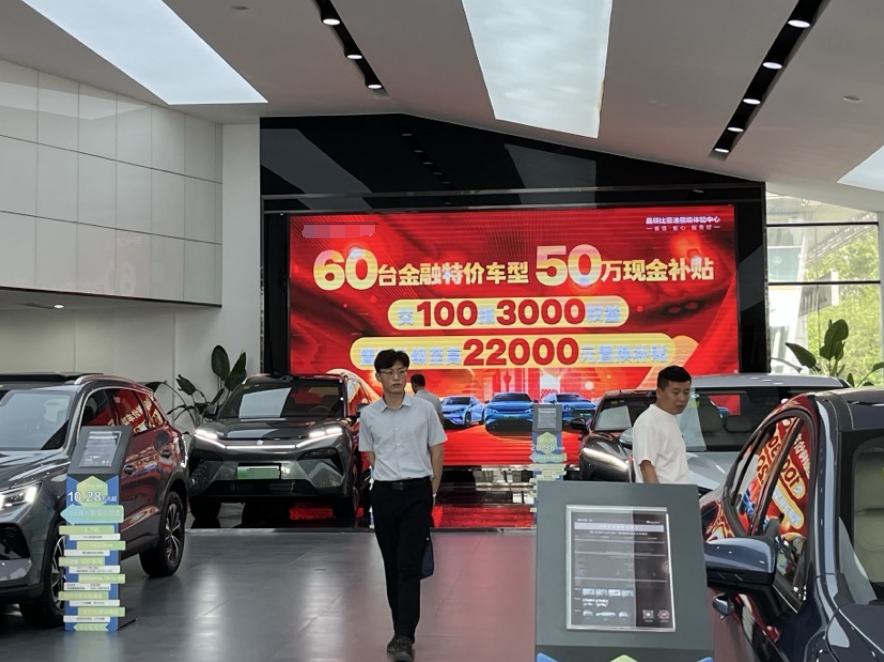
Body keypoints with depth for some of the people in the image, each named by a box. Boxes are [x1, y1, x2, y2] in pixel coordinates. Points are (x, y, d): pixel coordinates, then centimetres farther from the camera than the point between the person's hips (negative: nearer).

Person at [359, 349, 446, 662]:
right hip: (384, 495, 3)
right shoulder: (368, 415, 3)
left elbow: (437, 452, 5)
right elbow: (370, 457, 13)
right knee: (392, 567, 9)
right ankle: (402, 632, 21)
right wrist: (389, 479, 7)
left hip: (417, 493, -3)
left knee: (409, 566, -10)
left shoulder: (424, 409, -1)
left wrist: (431, 491, 5)